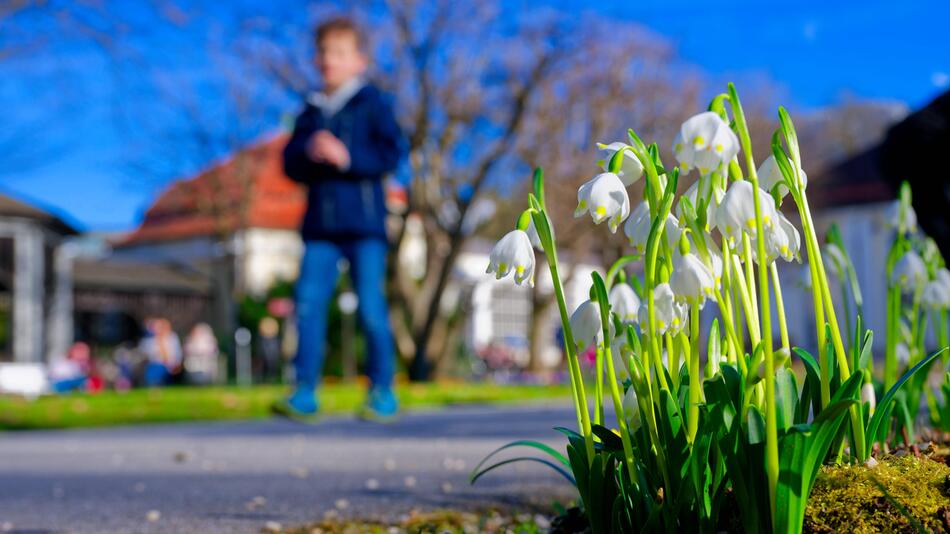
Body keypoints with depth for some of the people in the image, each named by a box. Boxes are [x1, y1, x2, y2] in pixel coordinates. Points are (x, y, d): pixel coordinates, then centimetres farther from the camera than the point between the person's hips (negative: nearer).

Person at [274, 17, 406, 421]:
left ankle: (382, 391, 9)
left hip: (364, 223, -4)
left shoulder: (373, 103, 3)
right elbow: (290, 163, 13)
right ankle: (304, 391, 0)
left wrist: (348, 158, -16)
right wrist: (309, 152, -8)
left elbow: (392, 153, -6)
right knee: (308, 303, -4)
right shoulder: (311, 111, 17)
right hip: (320, 223, 4)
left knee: (371, 308, -2)